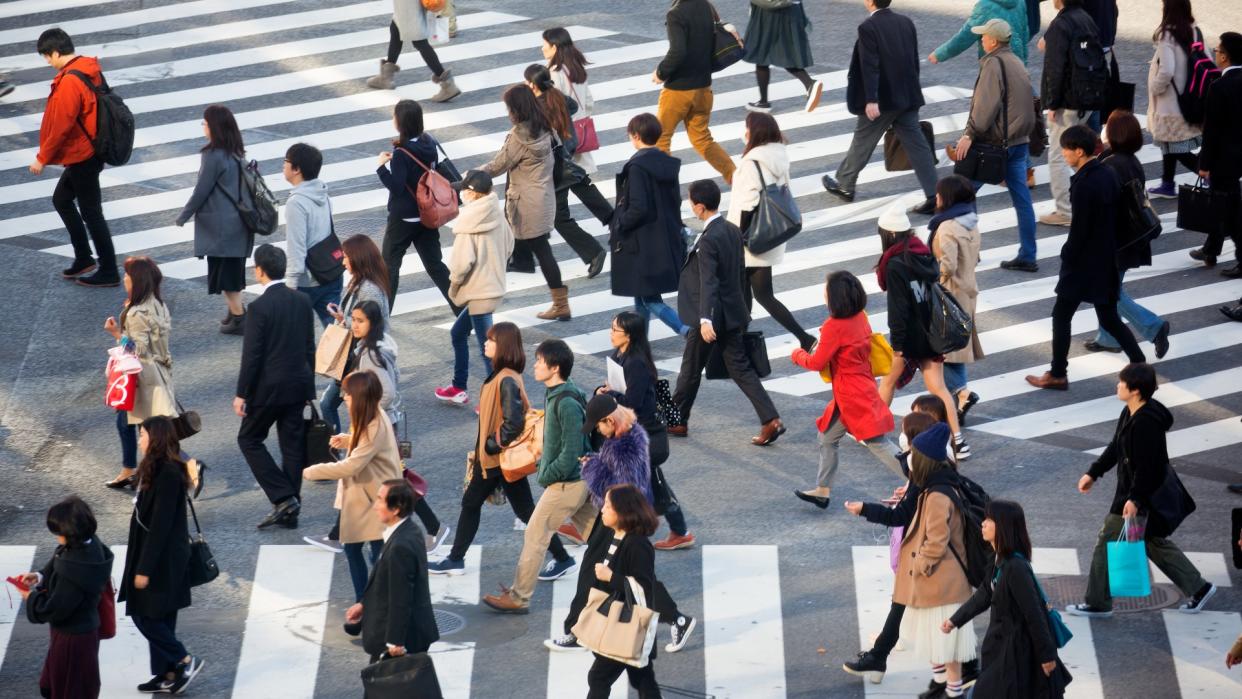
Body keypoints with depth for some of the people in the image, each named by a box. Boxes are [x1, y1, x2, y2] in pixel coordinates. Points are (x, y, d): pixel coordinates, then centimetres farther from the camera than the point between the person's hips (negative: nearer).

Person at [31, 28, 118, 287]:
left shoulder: (69, 82, -25)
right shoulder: (90, 70, 3)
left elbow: (61, 127, -24)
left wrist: (42, 159, -13)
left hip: (81, 157, -10)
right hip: (90, 151, 10)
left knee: (91, 212, 1)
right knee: (61, 199, 21)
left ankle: (108, 272, 11)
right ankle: (84, 258, 27)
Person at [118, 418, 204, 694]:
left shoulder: (167, 474, -22)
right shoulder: (160, 469, 8)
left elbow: (160, 525, -23)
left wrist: (144, 568, -20)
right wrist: (143, 563, 19)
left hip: (162, 559, -10)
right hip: (160, 557, 10)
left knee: (145, 615, -2)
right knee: (157, 618, 14)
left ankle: (184, 661, 4)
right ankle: (166, 675, 20)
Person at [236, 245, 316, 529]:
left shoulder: (259, 308, -17)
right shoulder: (302, 302, 3)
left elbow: (251, 355, -16)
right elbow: (309, 348, 10)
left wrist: (242, 393, -8)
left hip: (268, 388, -6)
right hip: (298, 386, 6)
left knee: (249, 439, 9)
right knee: (293, 445, 11)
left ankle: (283, 497, -2)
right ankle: (290, 511, 15)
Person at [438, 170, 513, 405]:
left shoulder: (469, 222, -20)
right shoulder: (497, 216, 2)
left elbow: (462, 260, -24)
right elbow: (508, 246, 12)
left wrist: (454, 282, -7)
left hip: (479, 292, -9)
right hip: (495, 286, 9)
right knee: (458, 333, 24)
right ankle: (459, 388, 32)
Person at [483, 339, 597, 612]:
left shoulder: (567, 403, -23)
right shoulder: (555, 395, 6)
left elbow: (571, 452, -25)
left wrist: (546, 476, -15)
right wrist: (543, 466, 9)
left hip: (567, 483, -9)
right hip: (580, 479, 9)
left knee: (535, 535, -1)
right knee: (596, 535, 14)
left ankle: (518, 598, 6)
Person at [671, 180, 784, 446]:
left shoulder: (708, 240, -21)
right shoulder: (733, 231, 6)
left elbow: (708, 282, -29)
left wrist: (705, 320, -35)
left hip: (711, 316, -8)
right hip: (732, 312, 8)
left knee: (691, 369, 9)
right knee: (740, 367, 9)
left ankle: (676, 421, 24)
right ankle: (771, 420, -1)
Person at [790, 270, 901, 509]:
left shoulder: (835, 327, -21)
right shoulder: (860, 317, 3)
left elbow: (817, 363, -13)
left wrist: (798, 355, 6)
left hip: (852, 397, -9)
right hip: (862, 389, 9)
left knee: (878, 444, -6)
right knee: (827, 437, 19)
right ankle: (823, 490, 27)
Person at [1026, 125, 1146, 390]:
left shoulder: (1085, 185, -22)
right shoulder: (1109, 175, 3)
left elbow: (1079, 230, -20)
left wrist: (1067, 257, -7)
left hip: (1084, 265, -8)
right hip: (1108, 263, 8)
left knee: (1061, 316, 7)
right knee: (1109, 318, 15)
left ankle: (1057, 375, 14)